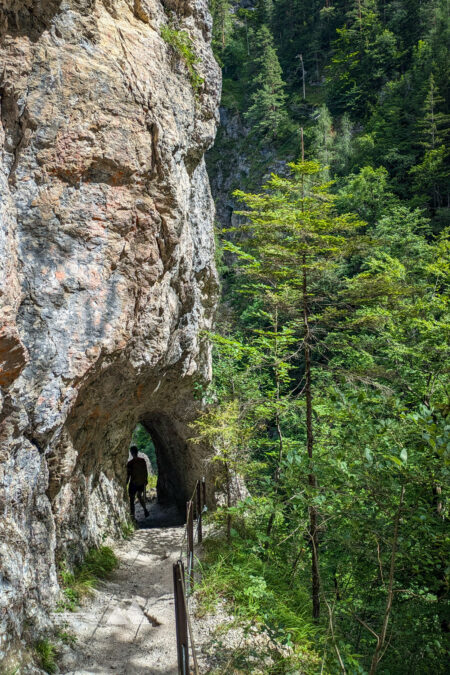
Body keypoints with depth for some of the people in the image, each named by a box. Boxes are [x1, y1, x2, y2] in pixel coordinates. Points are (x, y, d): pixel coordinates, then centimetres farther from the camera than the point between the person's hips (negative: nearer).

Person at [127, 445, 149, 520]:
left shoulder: (130, 463, -16)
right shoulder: (142, 460, -3)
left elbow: (128, 475, -13)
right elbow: (146, 472, 6)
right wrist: (146, 480, 20)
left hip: (133, 483, -5)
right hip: (142, 483, 5)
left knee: (132, 500, 7)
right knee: (140, 497, 26)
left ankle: (132, 516, 5)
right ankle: (145, 509, 11)